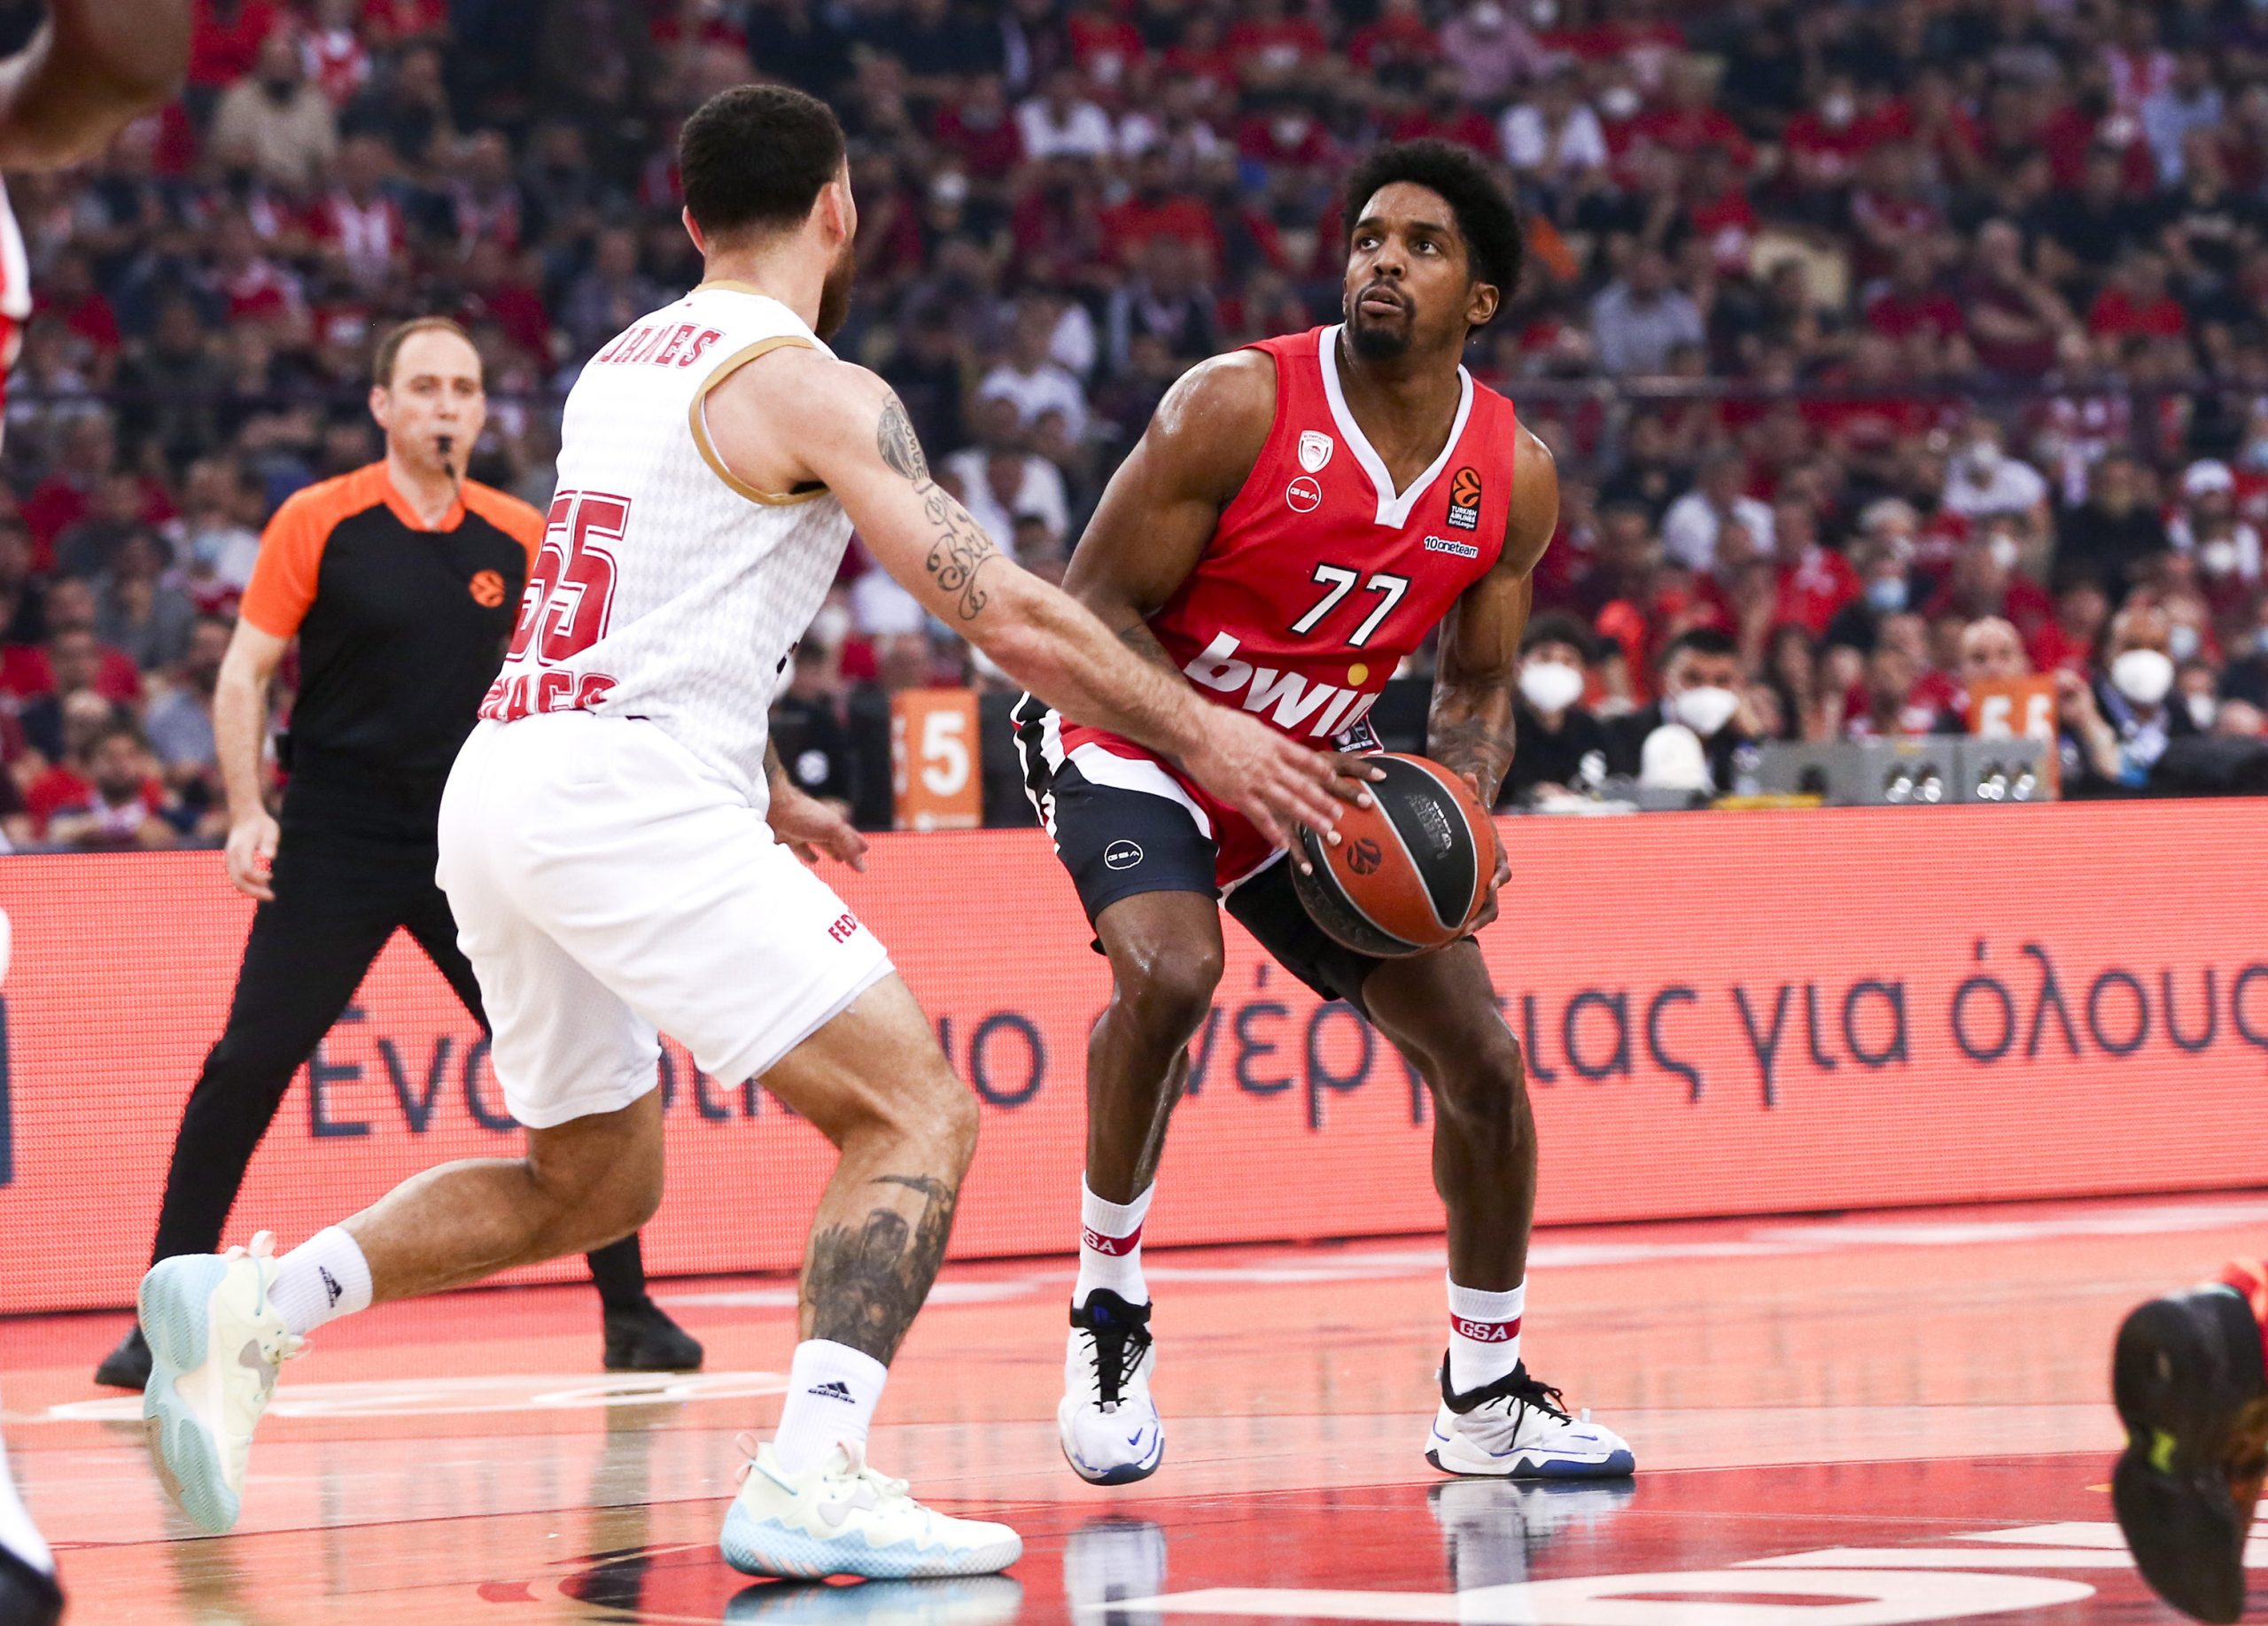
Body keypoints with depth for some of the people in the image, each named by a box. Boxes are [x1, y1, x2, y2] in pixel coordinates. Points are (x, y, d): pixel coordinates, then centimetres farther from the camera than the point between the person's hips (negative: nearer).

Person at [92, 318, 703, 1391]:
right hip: (335, 841, -3)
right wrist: (247, 811, -11)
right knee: (247, 1067, -9)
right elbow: (245, 670, -1)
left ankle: (630, 1316, 10)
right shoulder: (319, 522, -4)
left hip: (474, 843, 3)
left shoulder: (516, 538, 4)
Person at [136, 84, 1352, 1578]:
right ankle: (814, 1479, -22)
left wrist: (768, 795, 42)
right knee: (917, 1113, -6)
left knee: (591, 1182, 23)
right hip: (628, 794, -8)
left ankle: (252, 1303, 9)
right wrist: (1199, 731, 1)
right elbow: (1002, 612, -8)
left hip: (499, 783, 8)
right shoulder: (813, 389, -4)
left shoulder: (624, 365, 21)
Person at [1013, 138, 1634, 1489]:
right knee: (1171, 970, -34)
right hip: (1137, 743, -5)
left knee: (1481, 1056, 0)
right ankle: (1110, 1313, -15)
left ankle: (1486, 1401, 18)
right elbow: (1094, 607, -19)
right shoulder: (1240, 406, -22)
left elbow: (1480, 684, 5)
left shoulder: (1515, 475, -7)